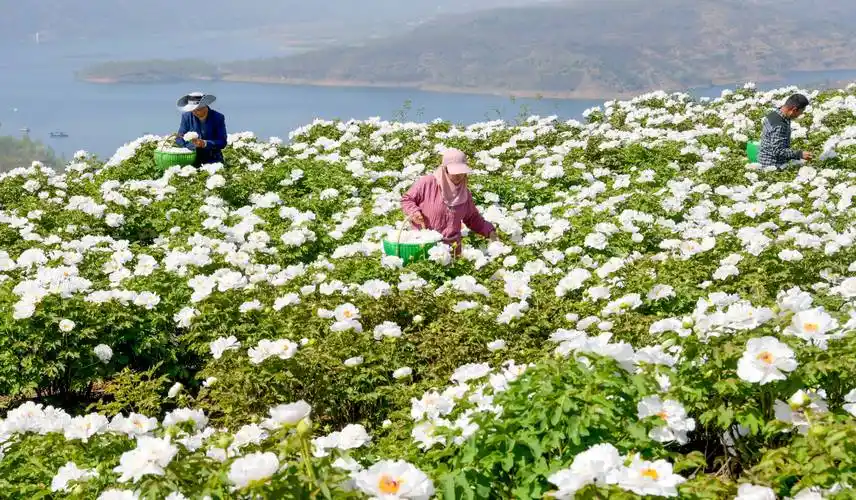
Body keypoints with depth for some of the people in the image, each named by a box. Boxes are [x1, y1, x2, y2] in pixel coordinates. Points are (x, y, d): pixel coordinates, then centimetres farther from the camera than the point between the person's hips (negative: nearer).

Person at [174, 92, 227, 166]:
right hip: (192, 159, 2)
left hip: (213, 160, -1)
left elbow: (222, 143, -7)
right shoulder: (187, 116, 3)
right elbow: (179, 139, 3)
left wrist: (204, 143, -23)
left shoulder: (218, 118, -3)